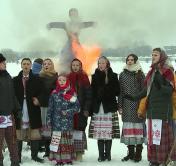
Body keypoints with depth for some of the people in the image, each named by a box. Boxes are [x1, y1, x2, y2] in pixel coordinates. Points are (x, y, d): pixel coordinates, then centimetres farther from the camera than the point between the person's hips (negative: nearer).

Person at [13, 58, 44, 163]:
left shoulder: (36, 79, 7)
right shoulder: (15, 80, 6)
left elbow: (40, 93, 8)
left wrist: (37, 99, -10)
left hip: (33, 110, 0)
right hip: (19, 110, 0)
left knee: (35, 134, 2)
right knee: (18, 134, 2)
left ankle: (35, 155, 14)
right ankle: (18, 156, 12)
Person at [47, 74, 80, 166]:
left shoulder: (71, 93, 1)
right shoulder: (54, 93, 5)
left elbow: (77, 106, 0)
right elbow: (50, 107, 6)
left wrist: (68, 112, -12)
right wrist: (49, 119, 1)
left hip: (67, 121, 0)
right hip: (57, 121, 1)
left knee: (67, 139, 4)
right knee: (57, 140, 0)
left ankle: (68, 158, 14)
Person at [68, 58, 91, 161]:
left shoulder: (84, 78, 2)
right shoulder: (68, 78, 10)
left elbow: (88, 94, -2)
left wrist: (86, 108, -9)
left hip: (81, 109, -2)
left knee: (80, 128, -4)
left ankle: (79, 152, 1)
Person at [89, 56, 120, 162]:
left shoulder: (113, 76, 6)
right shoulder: (95, 76, 11)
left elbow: (117, 91, 0)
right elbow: (92, 92, 6)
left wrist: (104, 92, -9)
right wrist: (91, 108, 0)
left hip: (109, 107, -1)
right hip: (98, 107, 2)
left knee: (109, 132, -3)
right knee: (99, 132, -2)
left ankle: (108, 153, 8)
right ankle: (101, 154, 6)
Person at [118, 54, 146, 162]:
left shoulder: (140, 74, 3)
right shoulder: (123, 74, 10)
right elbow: (120, 91, 9)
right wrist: (120, 106, 5)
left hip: (138, 105, -2)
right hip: (127, 106, 3)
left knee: (138, 127, -2)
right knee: (128, 128, 4)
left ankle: (138, 153, 7)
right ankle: (130, 152, 14)